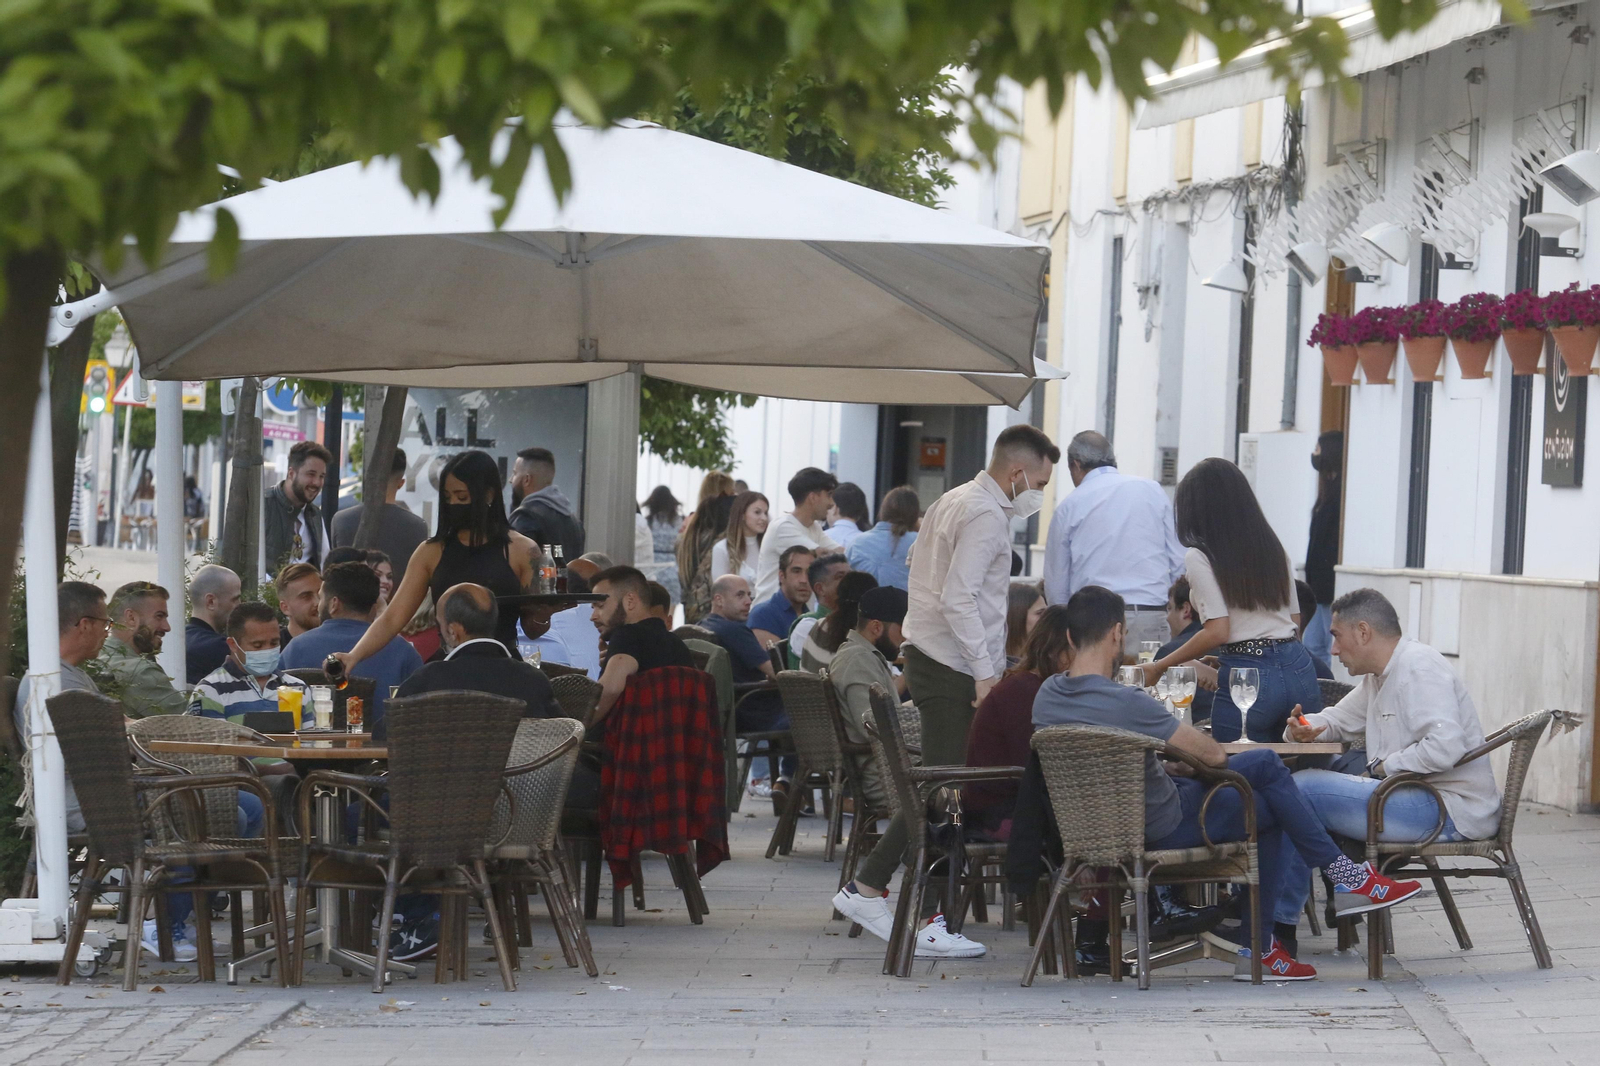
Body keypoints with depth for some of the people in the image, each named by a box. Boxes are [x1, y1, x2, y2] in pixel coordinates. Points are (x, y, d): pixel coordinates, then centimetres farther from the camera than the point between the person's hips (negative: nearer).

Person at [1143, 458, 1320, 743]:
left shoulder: (1200, 558, -5)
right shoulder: (1274, 549, 14)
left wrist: (1158, 667, -4)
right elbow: (1295, 621, 16)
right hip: (1299, 668, 6)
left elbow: (1217, 632, -13)